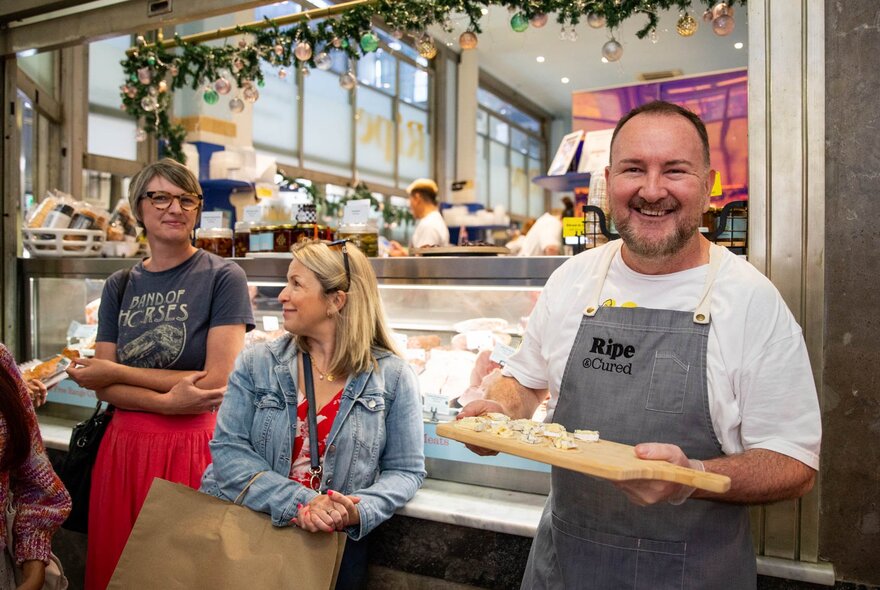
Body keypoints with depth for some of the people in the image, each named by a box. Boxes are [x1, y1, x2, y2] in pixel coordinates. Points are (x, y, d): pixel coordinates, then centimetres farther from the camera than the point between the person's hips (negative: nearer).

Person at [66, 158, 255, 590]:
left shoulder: (222, 277, -6)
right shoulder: (119, 286, 8)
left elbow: (218, 381, -13)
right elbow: (103, 387, 2)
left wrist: (117, 372, -5)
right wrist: (167, 402, -17)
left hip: (193, 447, -4)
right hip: (123, 445, 5)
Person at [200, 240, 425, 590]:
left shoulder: (393, 377, -8)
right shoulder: (257, 363, -4)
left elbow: (405, 469, -4)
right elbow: (228, 449, -9)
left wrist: (359, 512, -23)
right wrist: (298, 503, -22)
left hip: (335, 546, -1)